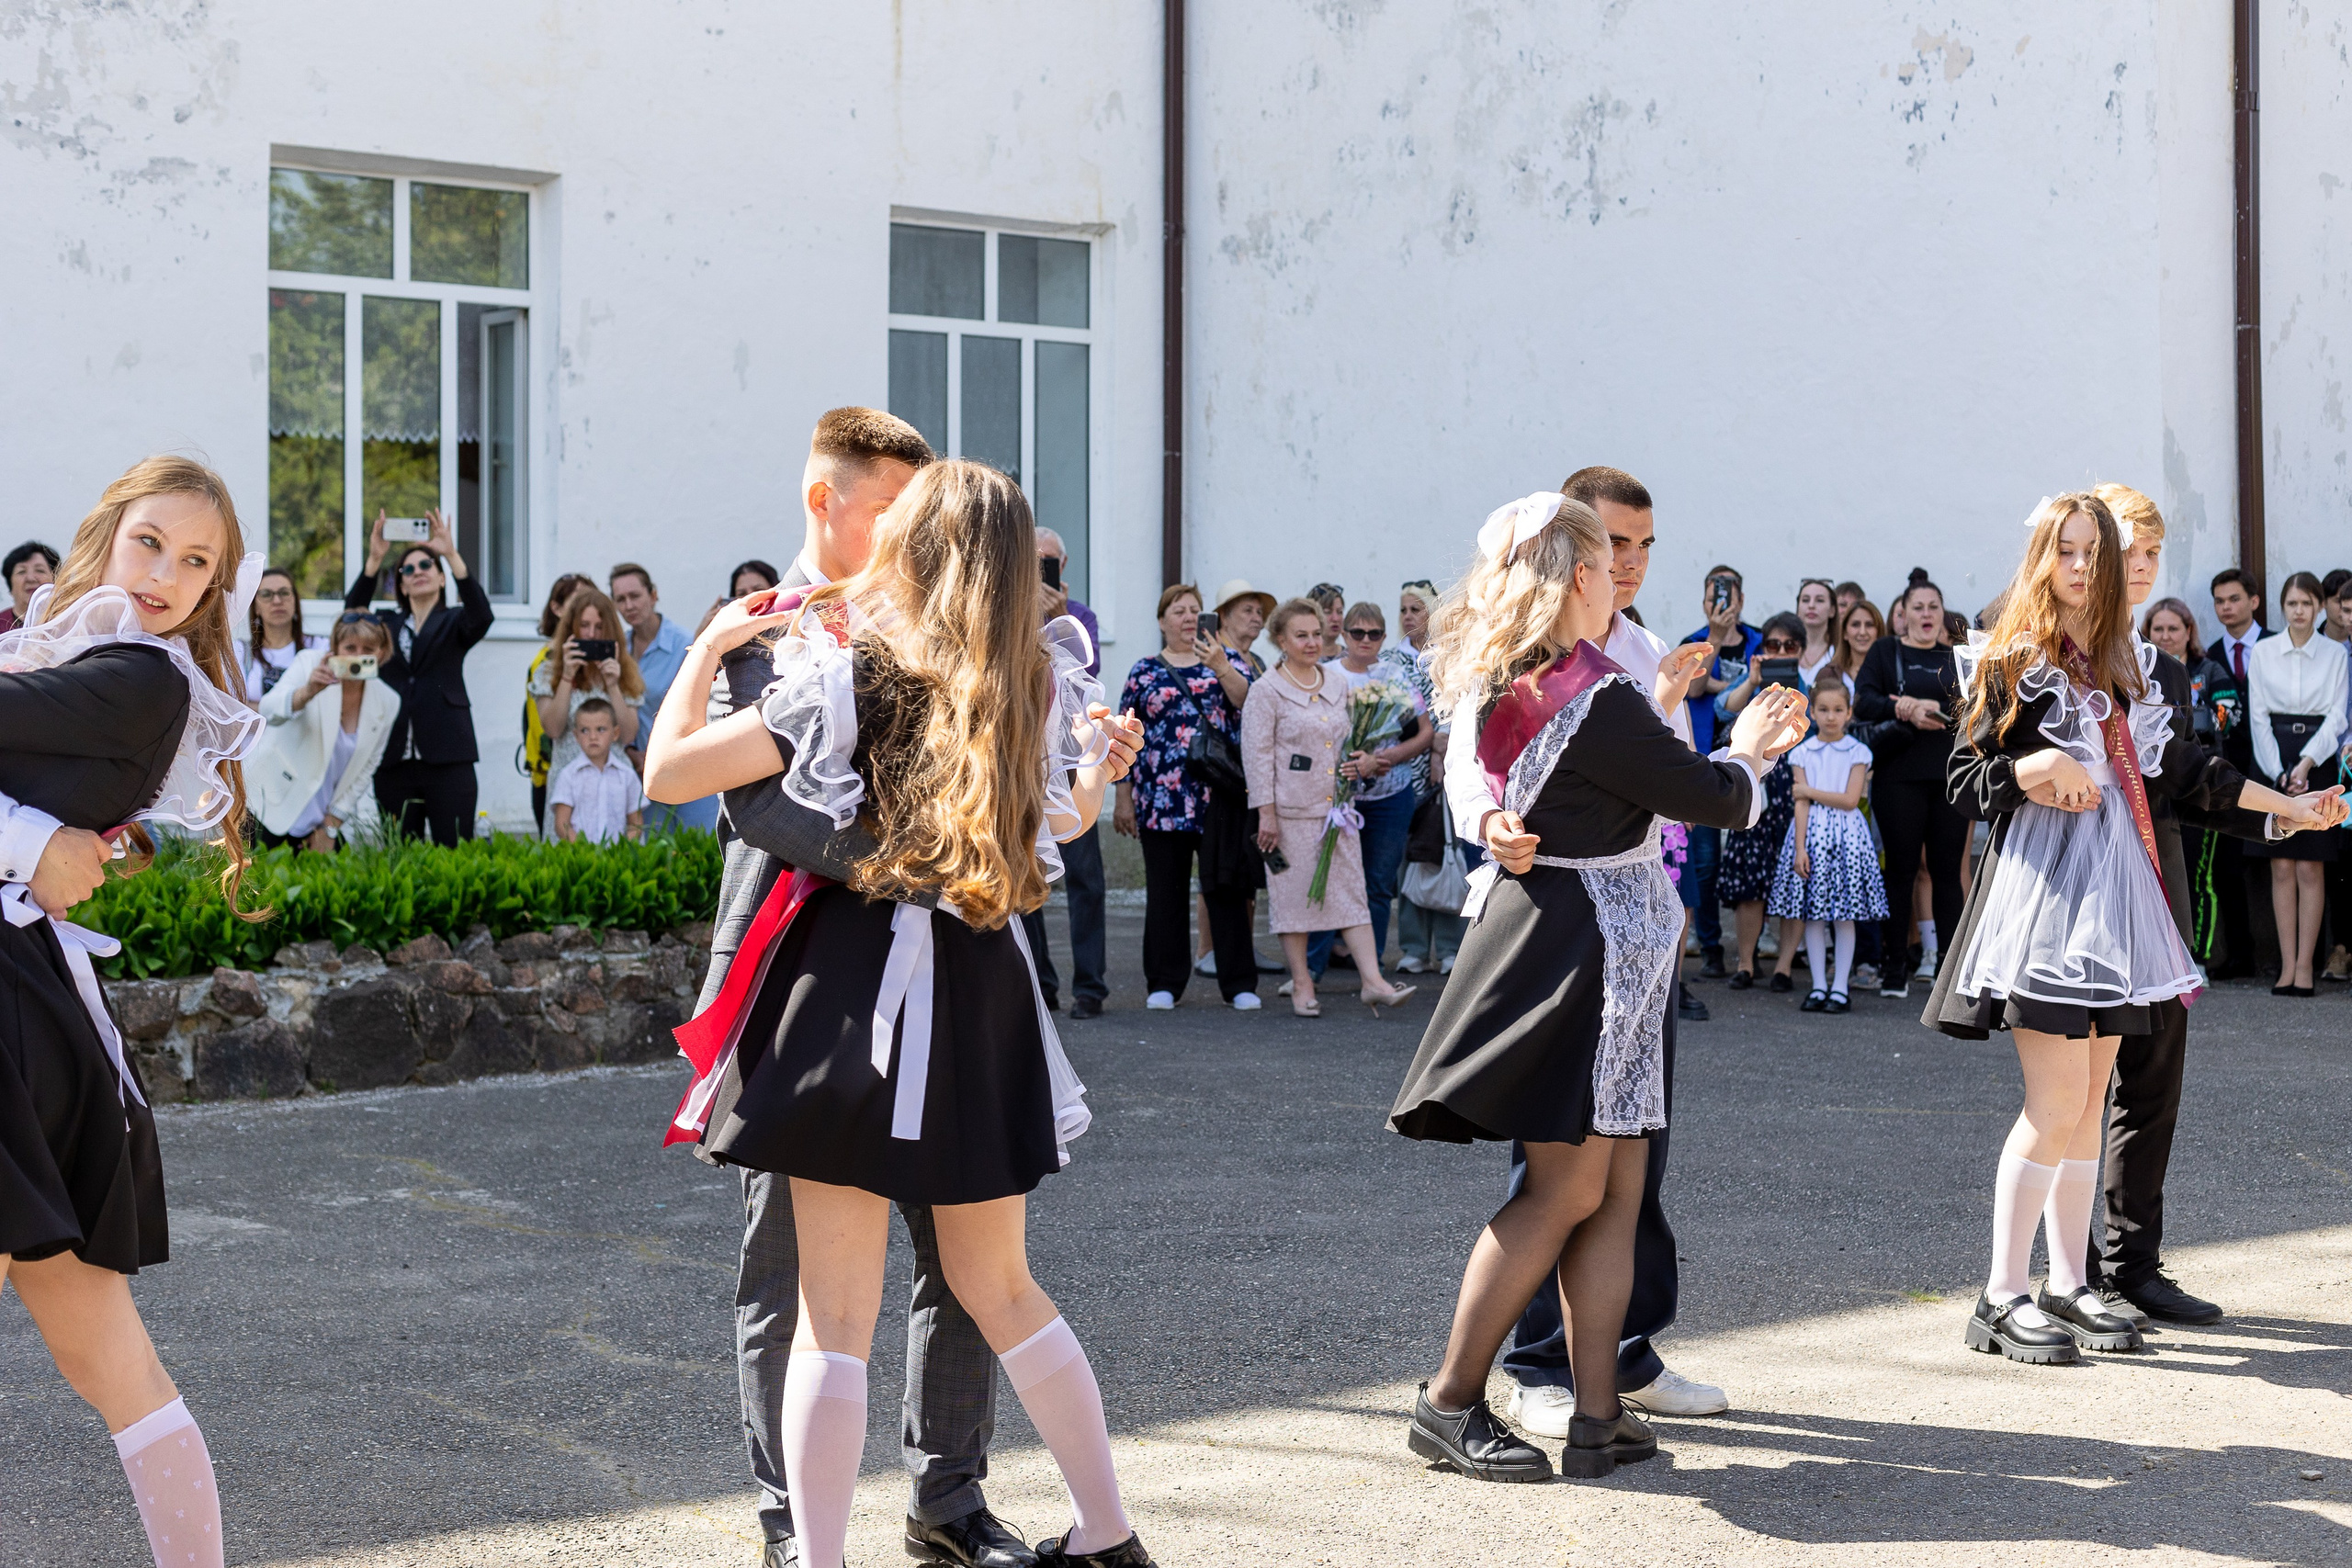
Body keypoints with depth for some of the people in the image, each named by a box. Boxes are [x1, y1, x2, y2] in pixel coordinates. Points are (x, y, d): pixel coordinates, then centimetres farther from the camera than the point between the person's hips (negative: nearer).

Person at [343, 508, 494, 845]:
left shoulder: (453, 622, 11)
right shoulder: (387, 623, 19)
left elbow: (481, 615, -10)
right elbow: (353, 614, 1)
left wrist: (452, 555, -19)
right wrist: (374, 560, -11)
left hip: (447, 761, -3)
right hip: (395, 761, 3)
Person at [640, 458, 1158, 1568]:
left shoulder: (847, 675, -10)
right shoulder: (1044, 685, 3)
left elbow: (668, 770, -8)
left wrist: (709, 647, 5)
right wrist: (1100, 765, 36)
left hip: (860, 980, -5)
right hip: (987, 988, 5)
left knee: (835, 1312, 0)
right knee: (998, 1286, 20)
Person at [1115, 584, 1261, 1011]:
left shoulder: (1225, 660, 10)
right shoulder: (1145, 671, 9)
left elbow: (1248, 700, -8)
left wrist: (1221, 668, -24)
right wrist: (1123, 799, 4)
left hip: (1221, 795, 0)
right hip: (1161, 799, 0)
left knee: (1227, 888, 1)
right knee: (1165, 891, 5)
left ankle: (1239, 983, 6)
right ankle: (1164, 983, 13)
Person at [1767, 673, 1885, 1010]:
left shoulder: (1857, 752, 2)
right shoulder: (1802, 753, 6)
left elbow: (1850, 800, -8)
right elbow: (1801, 805, 0)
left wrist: (1810, 791, -5)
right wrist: (1800, 849, -7)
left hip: (1846, 835, -1)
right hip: (1812, 833, 1)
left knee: (1845, 915, 0)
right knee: (1813, 915, 2)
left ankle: (1840, 988, 6)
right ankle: (1818, 987, 10)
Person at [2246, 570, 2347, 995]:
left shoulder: (2335, 655, 3)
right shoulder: (2263, 653, 5)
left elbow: (2336, 717, -2)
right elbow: (2258, 718, 3)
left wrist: (2306, 764, -14)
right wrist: (2279, 772, -7)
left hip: (2318, 760, -1)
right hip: (2272, 760, 1)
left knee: (2311, 867, -3)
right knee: (2282, 867, 0)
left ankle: (2304, 964, 1)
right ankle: (2287, 964, 2)